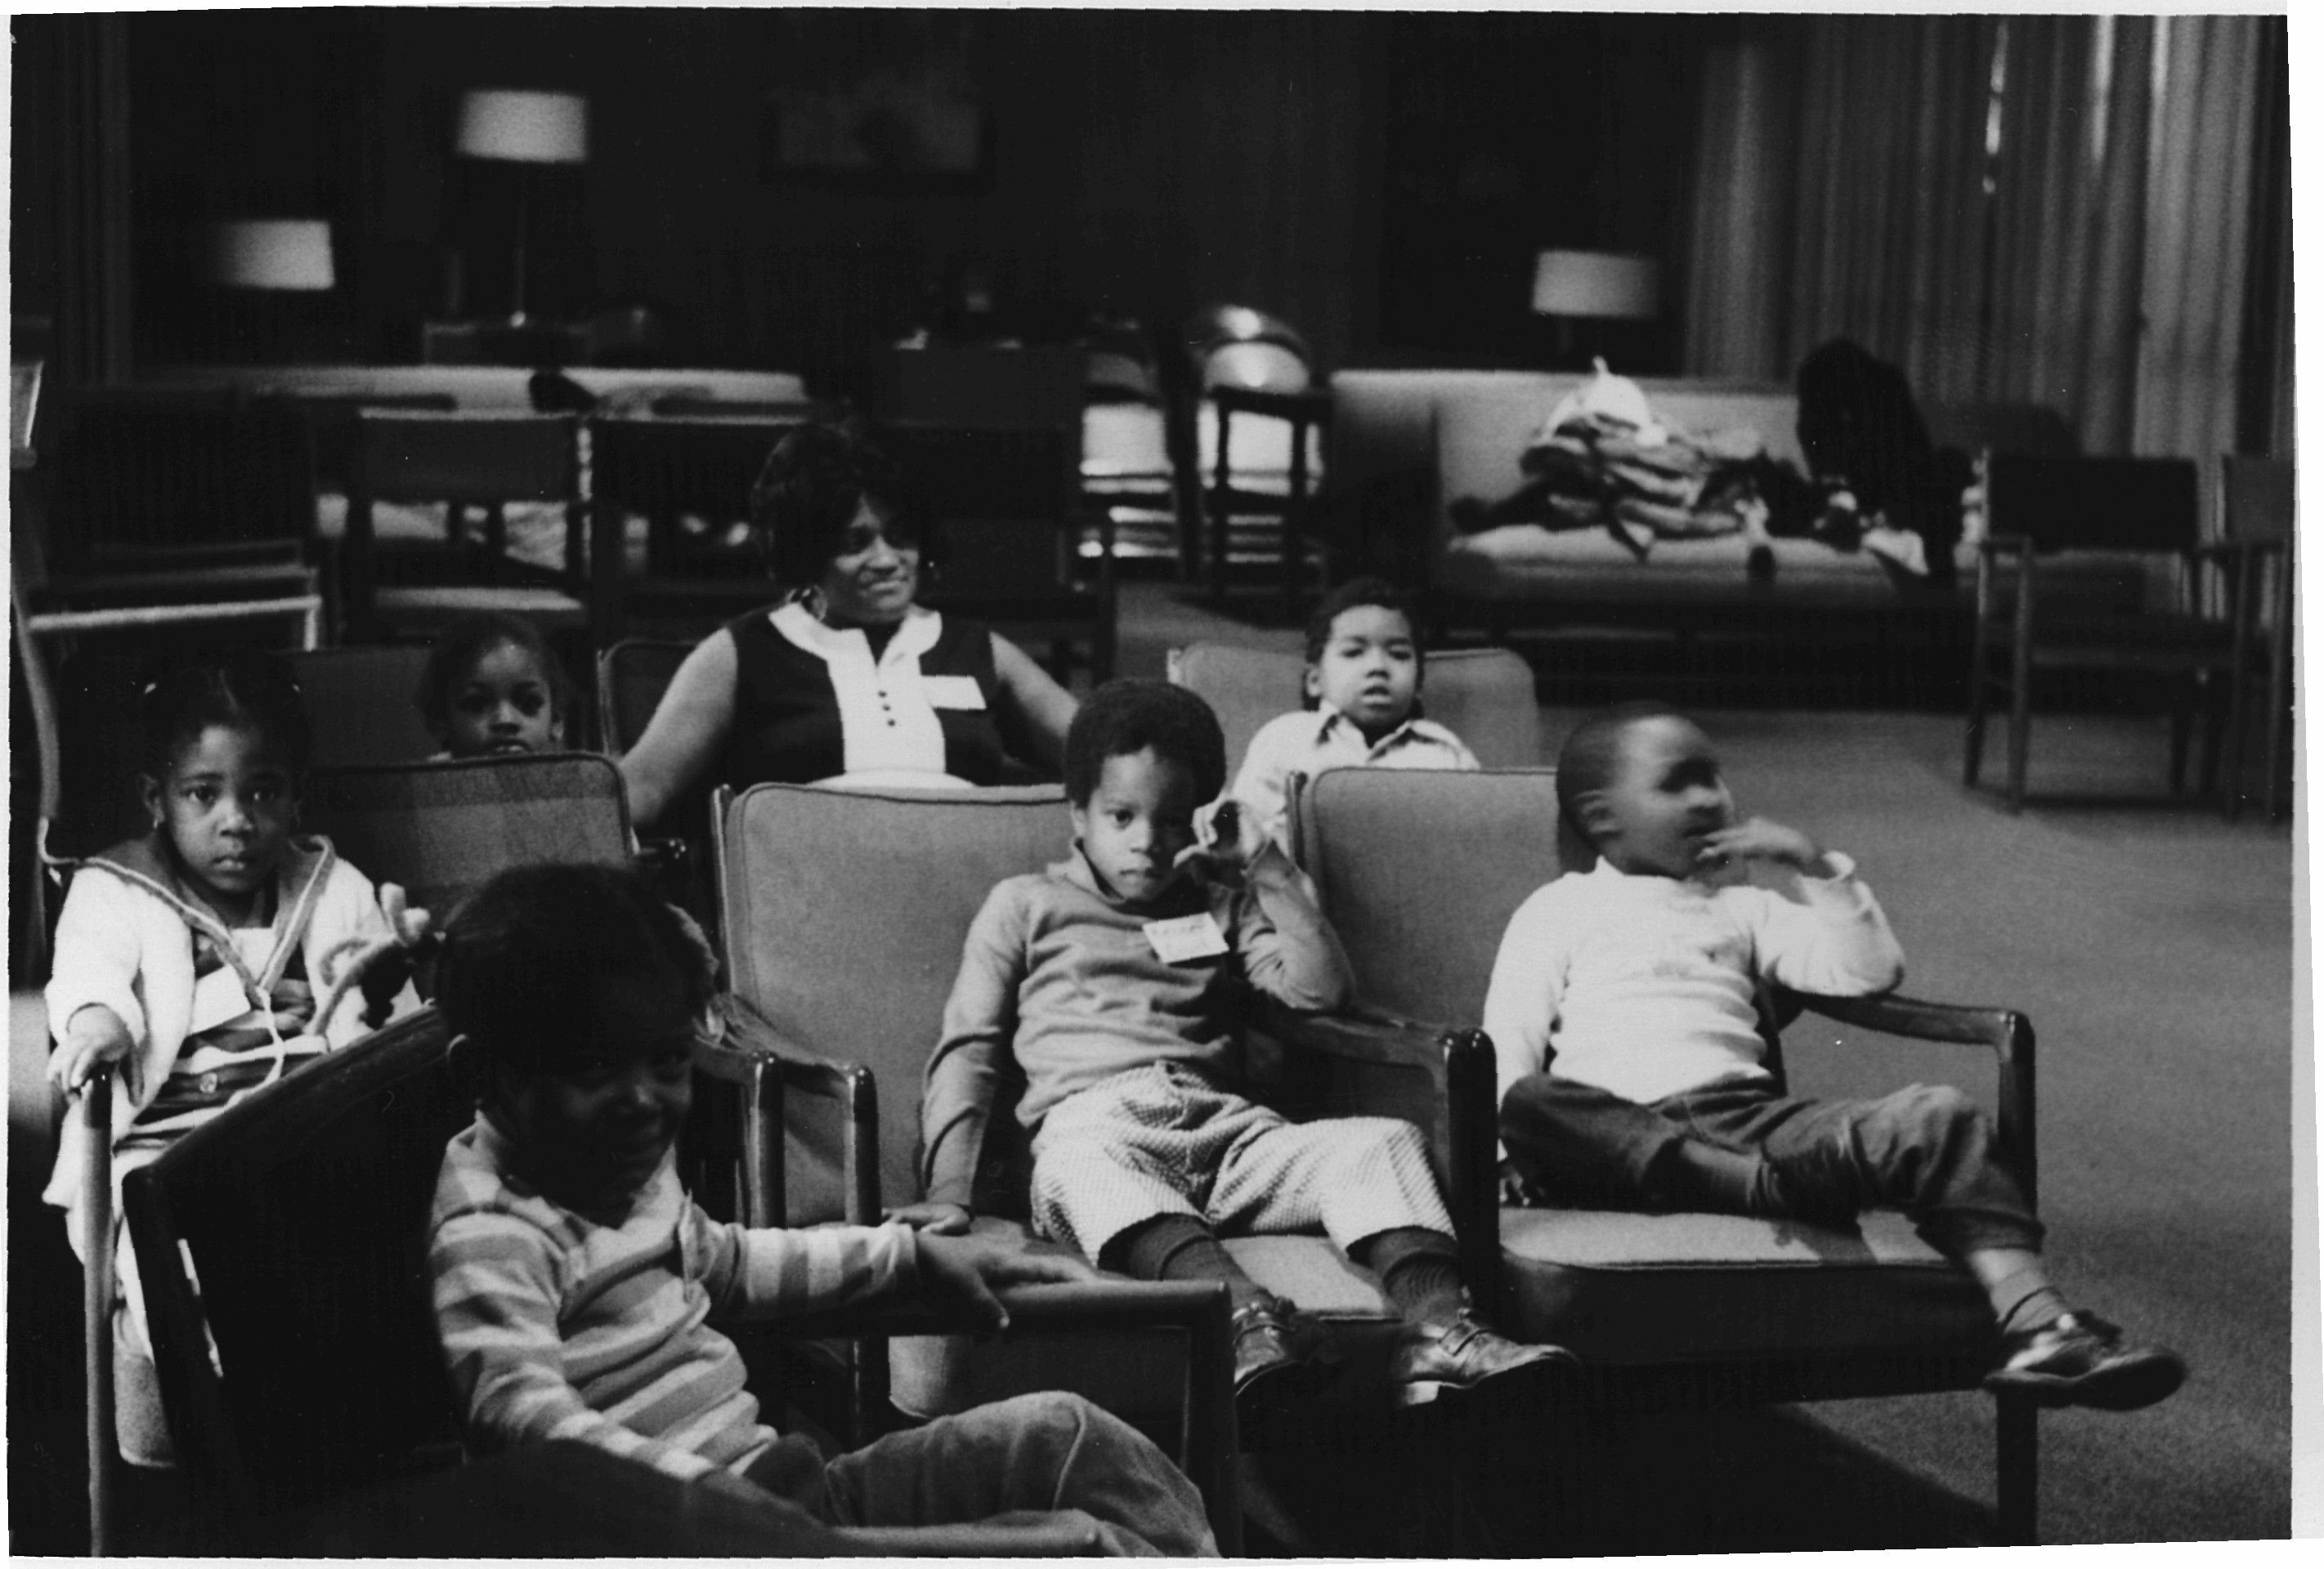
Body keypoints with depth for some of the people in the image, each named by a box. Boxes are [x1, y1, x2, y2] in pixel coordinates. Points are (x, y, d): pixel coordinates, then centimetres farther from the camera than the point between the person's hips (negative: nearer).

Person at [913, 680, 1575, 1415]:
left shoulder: (1217, 908, 30)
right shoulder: (1027, 905, 21)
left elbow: (1322, 987, 15)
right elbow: (967, 1052, 14)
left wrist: (1264, 864, 16)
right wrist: (950, 1191, 0)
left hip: (1226, 1126, 4)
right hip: (1092, 1121, -4)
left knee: (1383, 1139, -23)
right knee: (1082, 1167, -41)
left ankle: (1434, 1330, -45)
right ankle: (1245, 1315, -63)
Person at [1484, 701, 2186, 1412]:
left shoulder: (1743, 903, 31)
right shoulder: (1559, 909, 20)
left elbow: (1867, 973, 22)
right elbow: (1511, 1041, 8)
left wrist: (1822, 871, 12)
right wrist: (1506, 1150, -9)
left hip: (1750, 1112, 3)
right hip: (1618, 1125, -3)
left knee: (1935, 1116, -21)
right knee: (1533, 1106, -39)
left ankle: (2033, 1322, -36)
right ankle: (1779, 1188, -49)